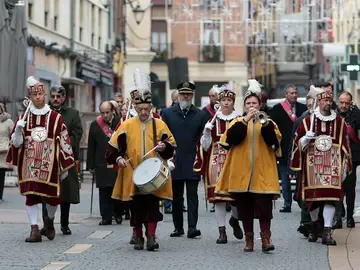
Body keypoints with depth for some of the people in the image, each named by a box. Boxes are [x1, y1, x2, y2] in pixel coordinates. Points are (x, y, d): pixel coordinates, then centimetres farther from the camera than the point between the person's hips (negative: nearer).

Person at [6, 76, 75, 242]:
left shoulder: (55, 118, 1)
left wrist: (65, 167, 4)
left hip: (49, 165, -1)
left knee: (52, 196, 1)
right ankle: (35, 230, 1)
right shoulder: (24, 118, 7)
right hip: (29, 164, 1)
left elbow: (64, 142, 4)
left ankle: (50, 220, 30)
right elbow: (15, 143, 7)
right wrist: (18, 130, -14)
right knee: (30, 195, -2)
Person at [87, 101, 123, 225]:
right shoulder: (95, 125, 7)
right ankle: (106, 217, 5)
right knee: (104, 192, 1)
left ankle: (118, 214, 21)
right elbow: (91, 147, 7)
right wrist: (91, 165, 4)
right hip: (102, 164, 1)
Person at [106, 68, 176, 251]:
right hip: (133, 174, 0)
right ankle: (138, 237, 15)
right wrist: (118, 158, -11)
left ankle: (151, 236, -4)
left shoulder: (160, 124, 3)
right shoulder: (127, 125, 2)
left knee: (152, 205, -6)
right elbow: (113, 146, 5)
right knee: (136, 206, 4)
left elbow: (171, 145, 7)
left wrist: (164, 147, -14)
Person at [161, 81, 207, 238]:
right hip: (174, 162, 1)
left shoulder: (200, 115, 7)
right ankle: (178, 227, 15)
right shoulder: (167, 113, 7)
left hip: (192, 162, -1)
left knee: (192, 195, -6)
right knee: (176, 196, 7)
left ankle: (192, 227, -10)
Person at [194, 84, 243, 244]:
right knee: (218, 196, -2)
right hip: (217, 162, 1)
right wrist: (206, 132, -8)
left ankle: (234, 219, 27)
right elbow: (205, 146, 8)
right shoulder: (212, 121, 8)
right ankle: (222, 232, 4)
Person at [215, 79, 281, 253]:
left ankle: (266, 239, -7)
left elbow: (274, 141, -9)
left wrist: (265, 123, -22)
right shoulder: (237, 122, 9)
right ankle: (249, 240, 11)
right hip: (241, 173, 1)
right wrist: (246, 119, -21)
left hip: (263, 173, -1)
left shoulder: (268, 122, 9)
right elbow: (231, 137, -12)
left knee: (264, 205, -8)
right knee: (245, 207, 4)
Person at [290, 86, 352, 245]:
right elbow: (298, 143, 10)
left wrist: (345, 167, 8)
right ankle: (315, 224, 30)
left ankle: (327, 232, -9)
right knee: (312, 196, 5)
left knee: (331, 196, -9)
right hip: (313, 165, 0)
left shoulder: (339, 122, 8)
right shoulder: (308, 121, 5)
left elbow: (345, 146, 11)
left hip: (332, 165, 0)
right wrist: (306, 138, -12)